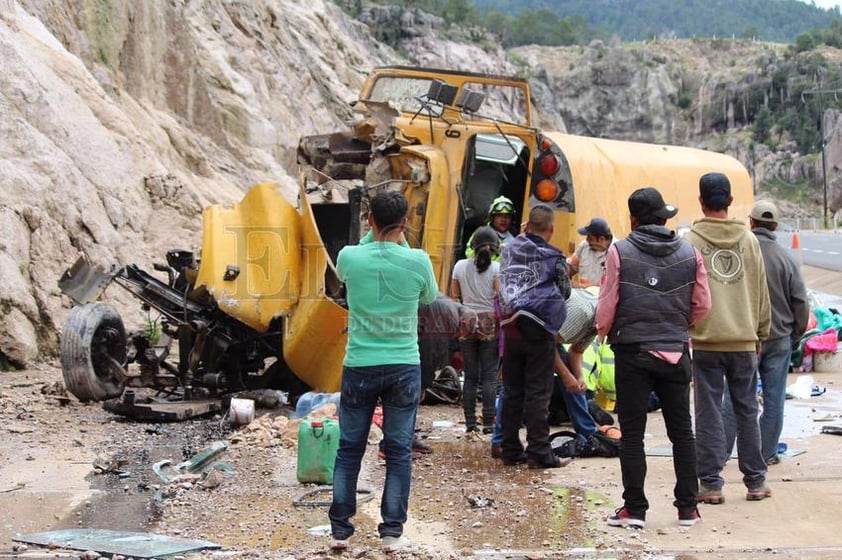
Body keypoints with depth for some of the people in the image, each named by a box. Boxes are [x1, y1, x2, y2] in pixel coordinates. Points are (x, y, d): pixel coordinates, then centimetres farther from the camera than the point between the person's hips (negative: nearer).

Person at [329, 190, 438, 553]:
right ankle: (392, 532, 9)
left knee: (349, 449, 10)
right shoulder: (417, 261, -9)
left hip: (359, 367, 1)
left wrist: (372, 236, 15)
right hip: (404, 368, -1)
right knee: (399, 451, 7)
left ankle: (340, 529, 13)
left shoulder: (349, 257, -7)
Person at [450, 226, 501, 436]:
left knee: (470, 376, 7)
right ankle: (488, 423, 0)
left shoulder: (460, 266, 5)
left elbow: (454, 297, 8)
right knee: (489, 376, 1)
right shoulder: (496, 268, -5)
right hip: (490, 323, -3)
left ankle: (470, 423, 8)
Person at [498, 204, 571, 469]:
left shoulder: (510, 250, 4)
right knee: (538, 392, -1)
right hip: (538, 329, -4)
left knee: (512, 391, 11)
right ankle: (539, 452, -1)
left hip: (511, 328, 4)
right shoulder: (554, 258, -6)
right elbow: (565, 293, 4)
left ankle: (510, 450, 14)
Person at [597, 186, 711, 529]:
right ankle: (687, 507, 16)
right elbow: (702, 306, 5)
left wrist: (604, 333, 14)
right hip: (675, 353, 3)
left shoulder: (620, 252, -7)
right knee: (681, 431, 12)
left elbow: (607, 305, -6)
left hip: (632, 353, -3)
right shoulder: (690, 254, 2)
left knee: (632, 434, 4)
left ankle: (634, 509, 5)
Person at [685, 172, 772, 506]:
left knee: (709, 413, 2)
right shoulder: (748, 239, 5)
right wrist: (761, 332, 19)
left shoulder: (692, 240, -5)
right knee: (747, 410, 11)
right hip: (744, 340, 3)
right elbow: (761, 291, 10)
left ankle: (711, 484, 3)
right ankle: (755, 481, 16)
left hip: (706, 340, -3)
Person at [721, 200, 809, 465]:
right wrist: (797, 334, 13)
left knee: (734, 396, 6)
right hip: (779, 337, 1)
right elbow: (801, 302, -1)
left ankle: (722, 450, 9)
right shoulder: (786, 258, -5)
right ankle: (767, 453, 12)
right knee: (774, 397, 9)